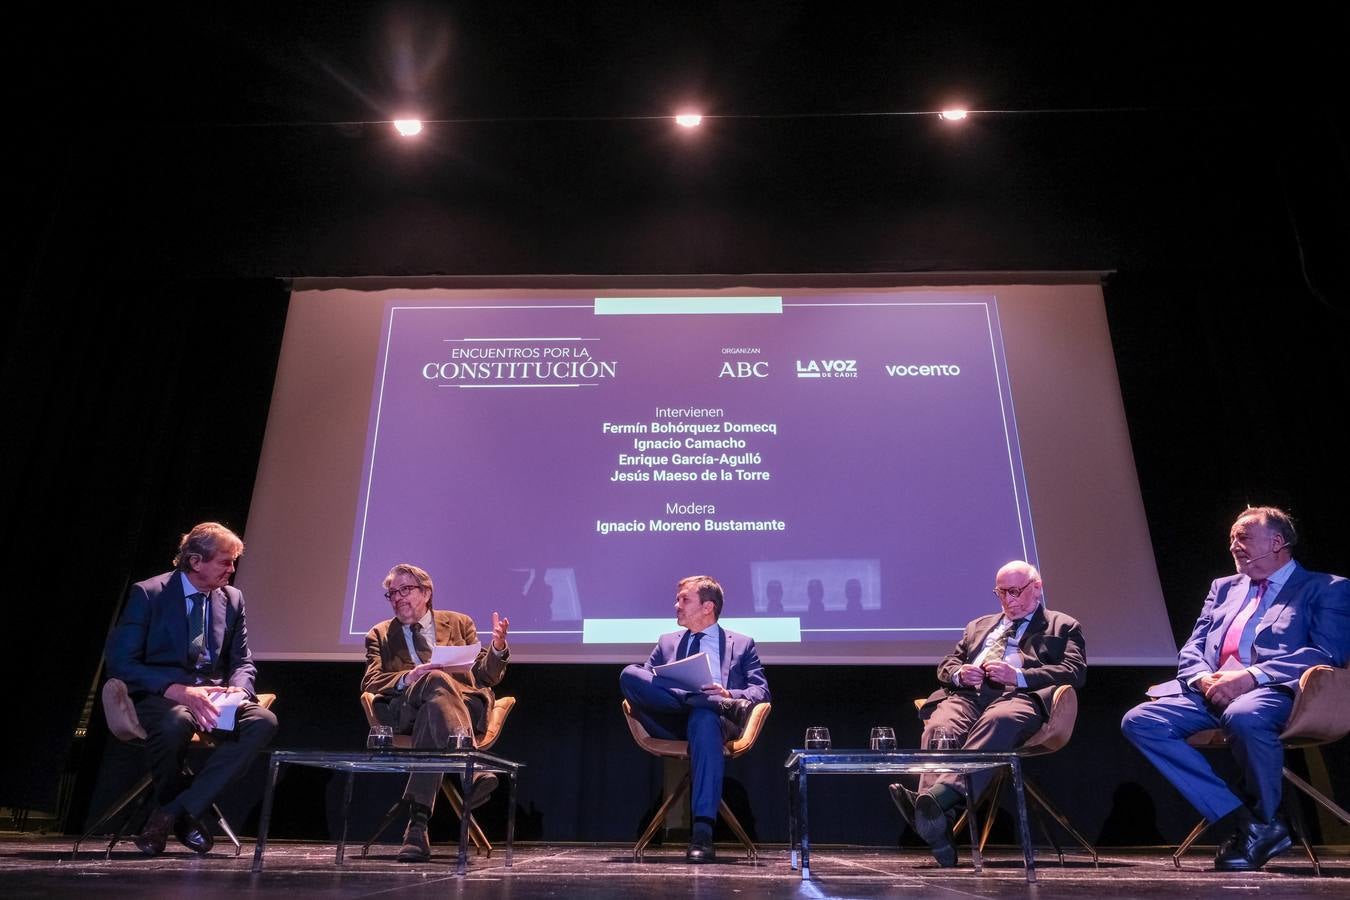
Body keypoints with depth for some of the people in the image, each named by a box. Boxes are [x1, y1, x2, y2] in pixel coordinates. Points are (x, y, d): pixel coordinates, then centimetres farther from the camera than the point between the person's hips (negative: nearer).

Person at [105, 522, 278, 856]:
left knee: (263, 721, -26)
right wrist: (179, 691, -26)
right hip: (159, 695, -4)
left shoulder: (231, 599, 10)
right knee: (175, 722, -40)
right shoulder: (148, 594, -3)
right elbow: (120, 661, -12)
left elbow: (243, 664, 12)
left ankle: (172, 814, -21)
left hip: (213, 695, 4)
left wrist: (237, 690, -13)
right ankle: (185, 816, -10)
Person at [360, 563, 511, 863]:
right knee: (436, 680, -36)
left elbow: (487, 677, 12)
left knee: (431, 714, -37)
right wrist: (408, 677, -19)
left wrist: (497, 647, -11)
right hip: (404, 711, -1)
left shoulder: (459, 623, 20)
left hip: (466, 706, 1)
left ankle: (417, 824, -42)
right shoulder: (380, 635, 20)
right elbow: (369, 684, 2)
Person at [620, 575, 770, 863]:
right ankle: (721, 705, -27)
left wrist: (730, 695, -14)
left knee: (704, 718, -41)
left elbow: (761, 691, 9)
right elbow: (641, 684, 17)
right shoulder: (667, 643, 27)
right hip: (671, 724, 3)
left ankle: (702, 831, -45)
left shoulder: (742, 645, 20)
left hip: (715, 719, -2)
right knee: (629, 674, -24)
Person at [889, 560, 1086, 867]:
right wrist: (959, 673, 4)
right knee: (940, 727, -32)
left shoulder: (1063, 627, 23)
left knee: (998, 721, -41)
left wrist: (1018, 676, -10)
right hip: (967, 695, 4)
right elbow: (945, 665, 30)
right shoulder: (979, 626, 37)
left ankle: (943, 793, -59)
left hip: (1017, 697, -3)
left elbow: (1074, 672, 5)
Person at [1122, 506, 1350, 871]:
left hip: (1274, 692, -5)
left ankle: (1265, 818, -10)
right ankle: (1243, 820, -15)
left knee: (1244, 715, -40)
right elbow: (1191, 650, 19)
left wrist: (1251, 675, -19)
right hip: (1211, 692, 6)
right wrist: (1204, 678, -6)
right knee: (1138, 721, -19)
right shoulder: (1223, 588, 27)